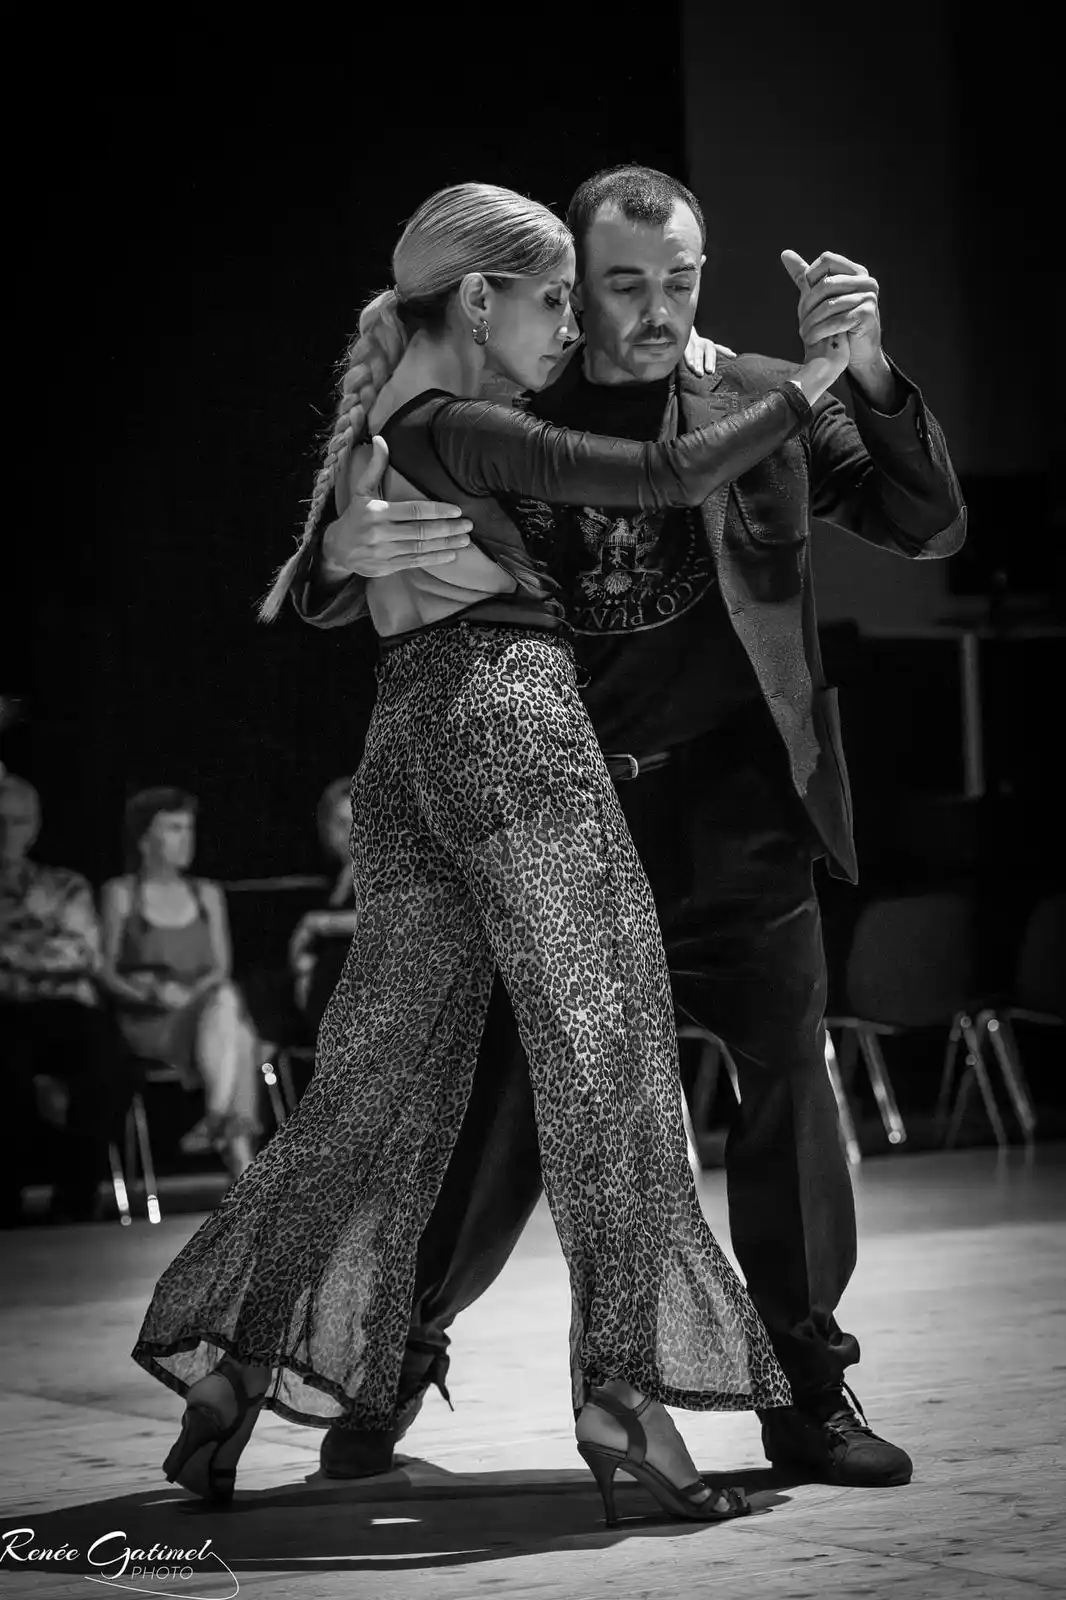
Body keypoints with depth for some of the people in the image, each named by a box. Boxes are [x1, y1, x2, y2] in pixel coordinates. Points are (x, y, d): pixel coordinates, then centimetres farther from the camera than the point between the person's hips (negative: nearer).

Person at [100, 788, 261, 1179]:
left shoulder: (207, 894, 20)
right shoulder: (120, 894, 9)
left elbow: (222, 968, 13)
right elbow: (107, 971, 3)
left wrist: (192, 992, -8)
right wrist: (147, 993, -16)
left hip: (205, 1005, 4)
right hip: (146, 1024, -4)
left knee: (226, 1000, -35)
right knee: (227, 1000, -35)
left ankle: (216, 1116, -43)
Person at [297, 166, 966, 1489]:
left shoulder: (763, 404, 7)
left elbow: (931, 531, 1)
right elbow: (326, 599, 5)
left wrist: (868, 371, -15)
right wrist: (346, 547, -22)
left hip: (734, 815, 1)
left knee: (788, 1086, -3)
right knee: (502, 1106, 1)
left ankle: (808, 1389, 10)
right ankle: (399, 1359, 20)